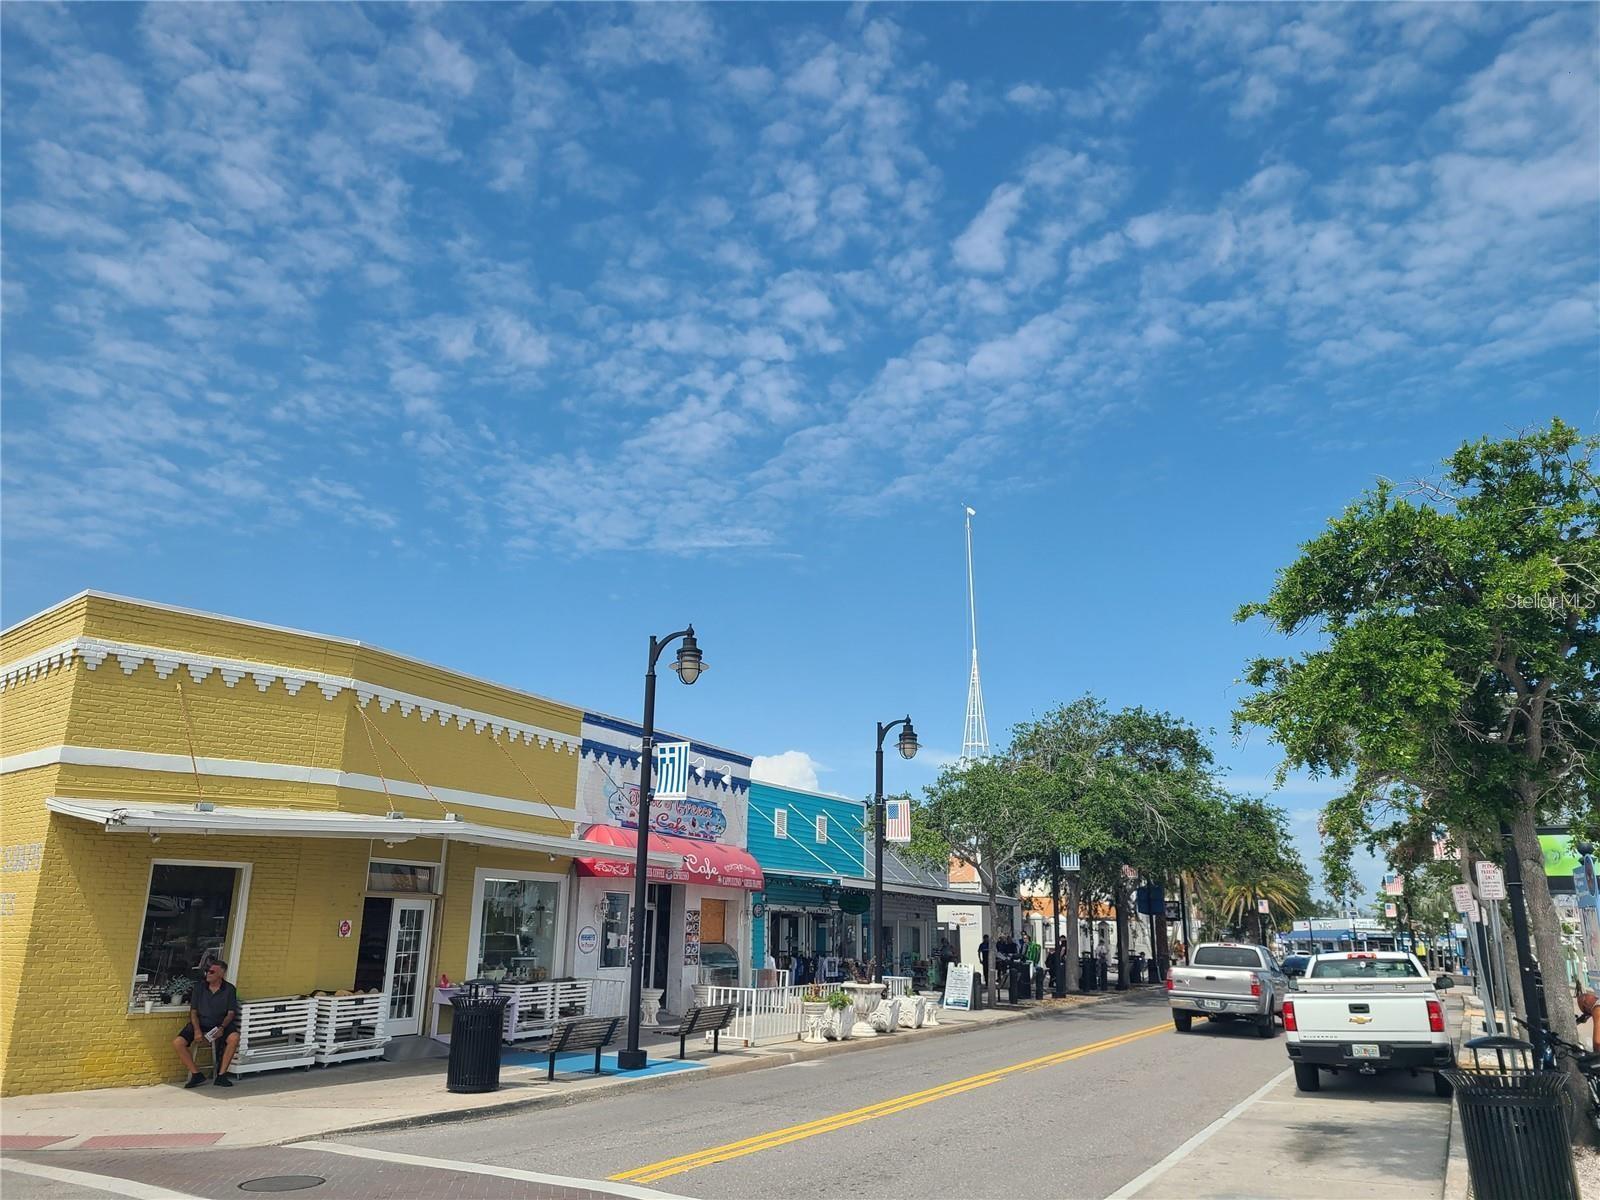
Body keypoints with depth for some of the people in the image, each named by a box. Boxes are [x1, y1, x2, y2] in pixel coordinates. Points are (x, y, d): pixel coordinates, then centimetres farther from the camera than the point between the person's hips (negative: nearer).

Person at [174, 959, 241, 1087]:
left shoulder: (229, 989, 0)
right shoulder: (199, 988, 4)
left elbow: (231, 1013, -2)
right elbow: (193, 1011, 3)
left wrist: (222, 1028, -21)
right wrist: (197, 1030, -14)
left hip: (220, 1025, -2)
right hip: (200, 1023, 2)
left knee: (234, 1037, -32)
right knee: (177, 1043, -22)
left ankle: (221, 1075, -19)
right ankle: (196, 1074, -8)